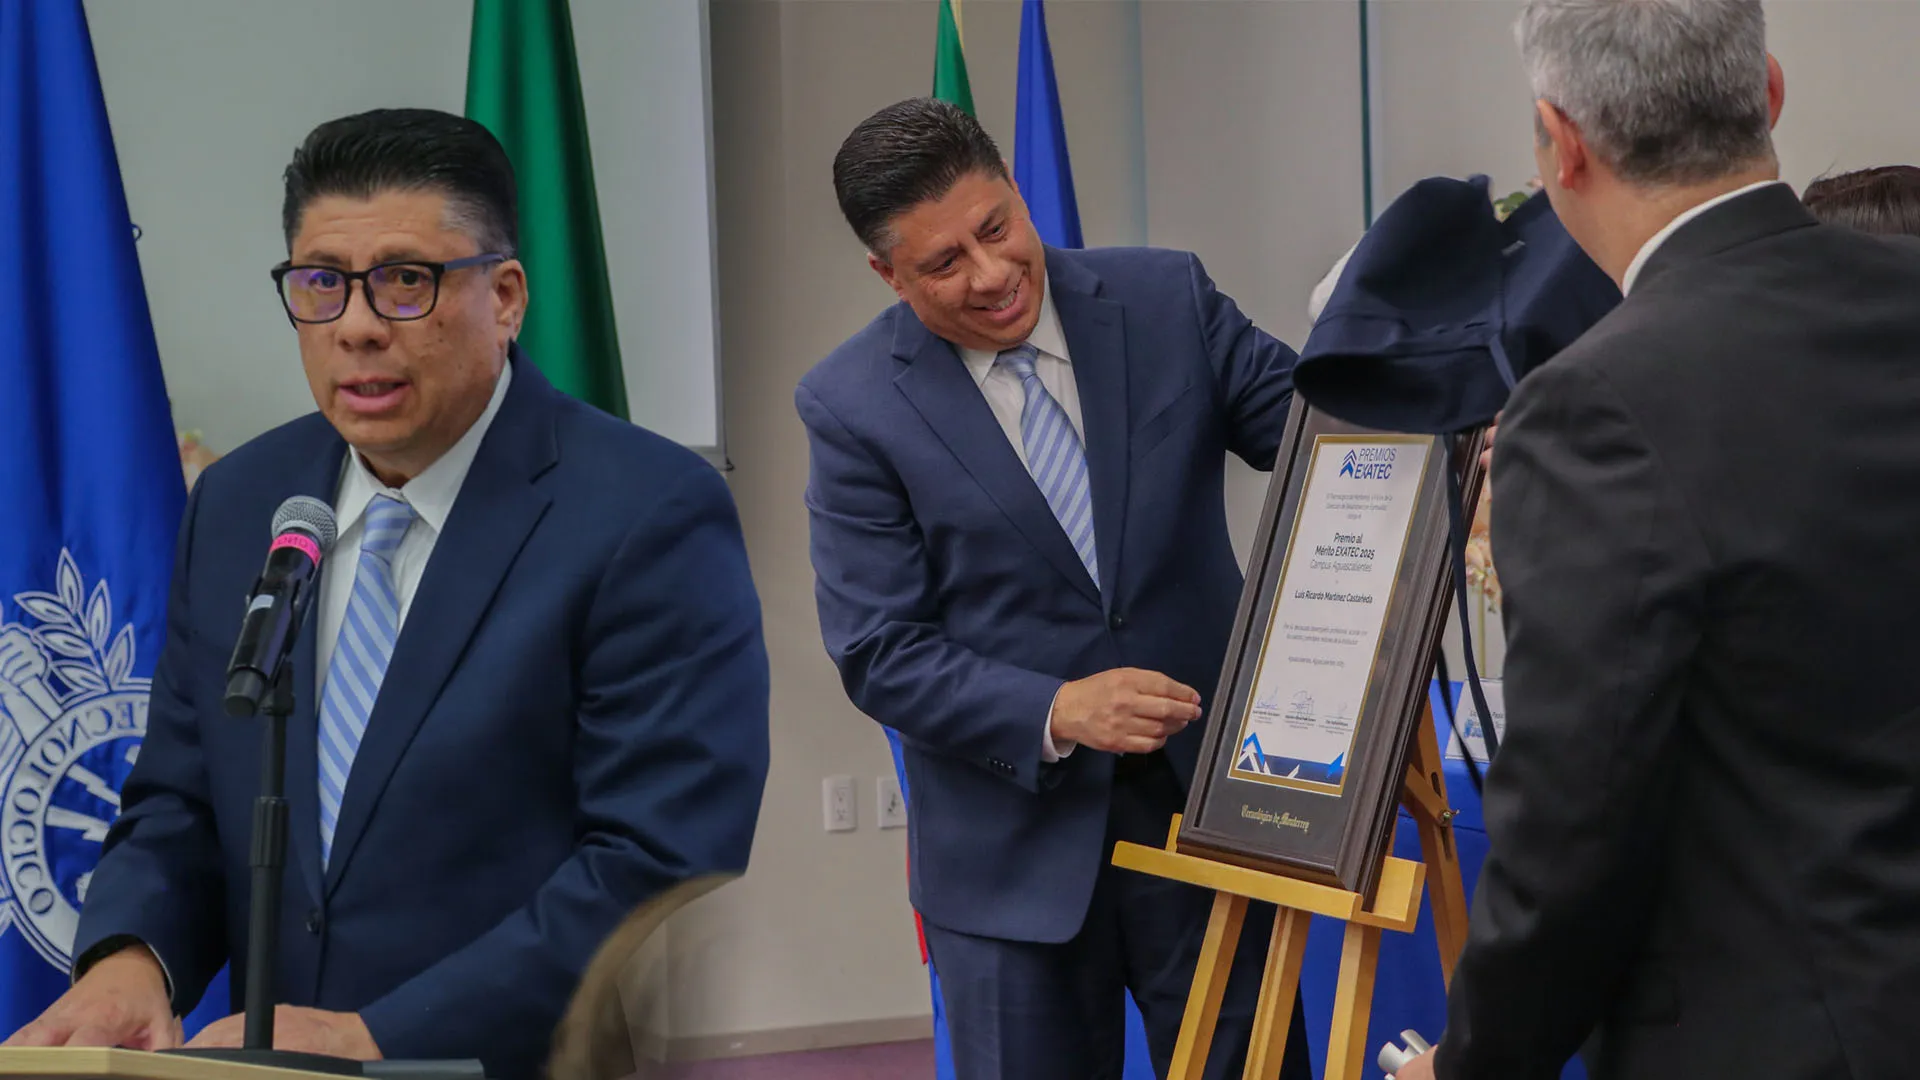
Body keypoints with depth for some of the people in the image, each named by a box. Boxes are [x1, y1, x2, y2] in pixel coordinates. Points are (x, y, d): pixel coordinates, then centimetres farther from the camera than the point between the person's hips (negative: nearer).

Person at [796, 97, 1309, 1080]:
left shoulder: (1165, 298, -2)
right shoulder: (853, 406, -8)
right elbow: (877, 653, -9)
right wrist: (1055, 713, -23)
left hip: (1206, 799, 2)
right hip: (1014, 843, -1)